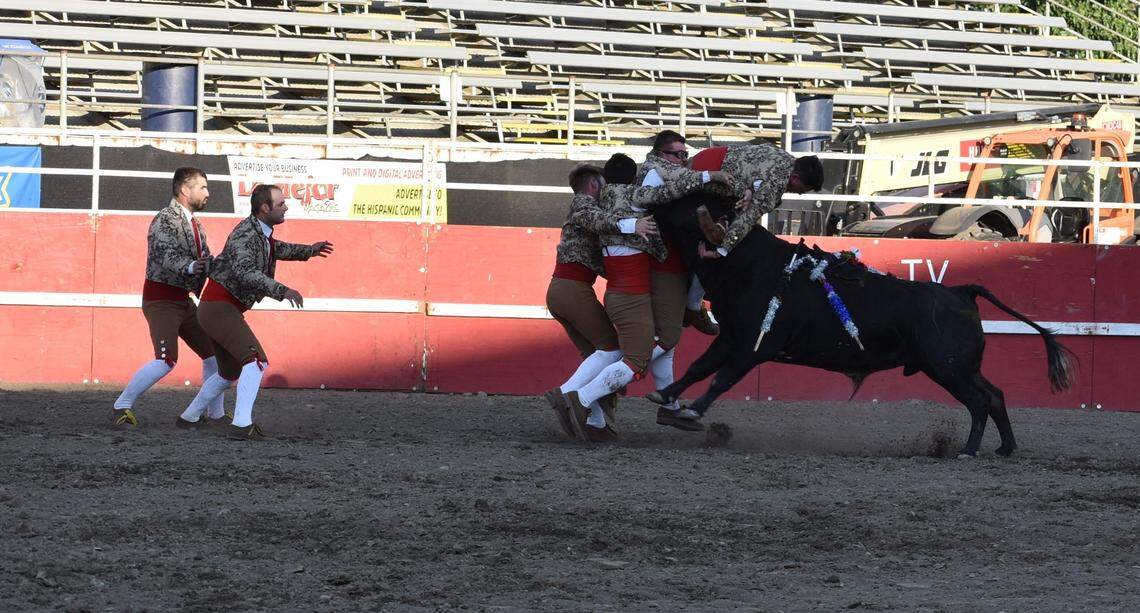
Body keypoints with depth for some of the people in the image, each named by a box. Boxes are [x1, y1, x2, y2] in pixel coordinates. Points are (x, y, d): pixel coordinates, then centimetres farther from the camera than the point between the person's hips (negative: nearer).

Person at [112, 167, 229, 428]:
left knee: (213, 354, 9)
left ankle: (216, 414, 22)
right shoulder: (165, 220, -14)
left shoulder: (195, 225, 14)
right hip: (161, 299, -9)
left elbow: (206, 260, 13)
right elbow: (168, 259, -28)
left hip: (184, 299, 9)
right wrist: (191, 267, -46)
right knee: (165, 361, -21)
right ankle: (122, 406, -9)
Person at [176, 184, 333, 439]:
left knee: (230, 372, 25)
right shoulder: (244, 235, -20)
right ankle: (242, 424, -30)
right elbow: (245, 274, -37)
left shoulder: (259, 229, 11)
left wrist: (309, 251, 36)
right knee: (256, 361, -21)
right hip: (219, 309, -10)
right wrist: (282, 291, -41)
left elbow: (273, 249, 36)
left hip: (220, 310, 10)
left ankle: (189, 417, 36)